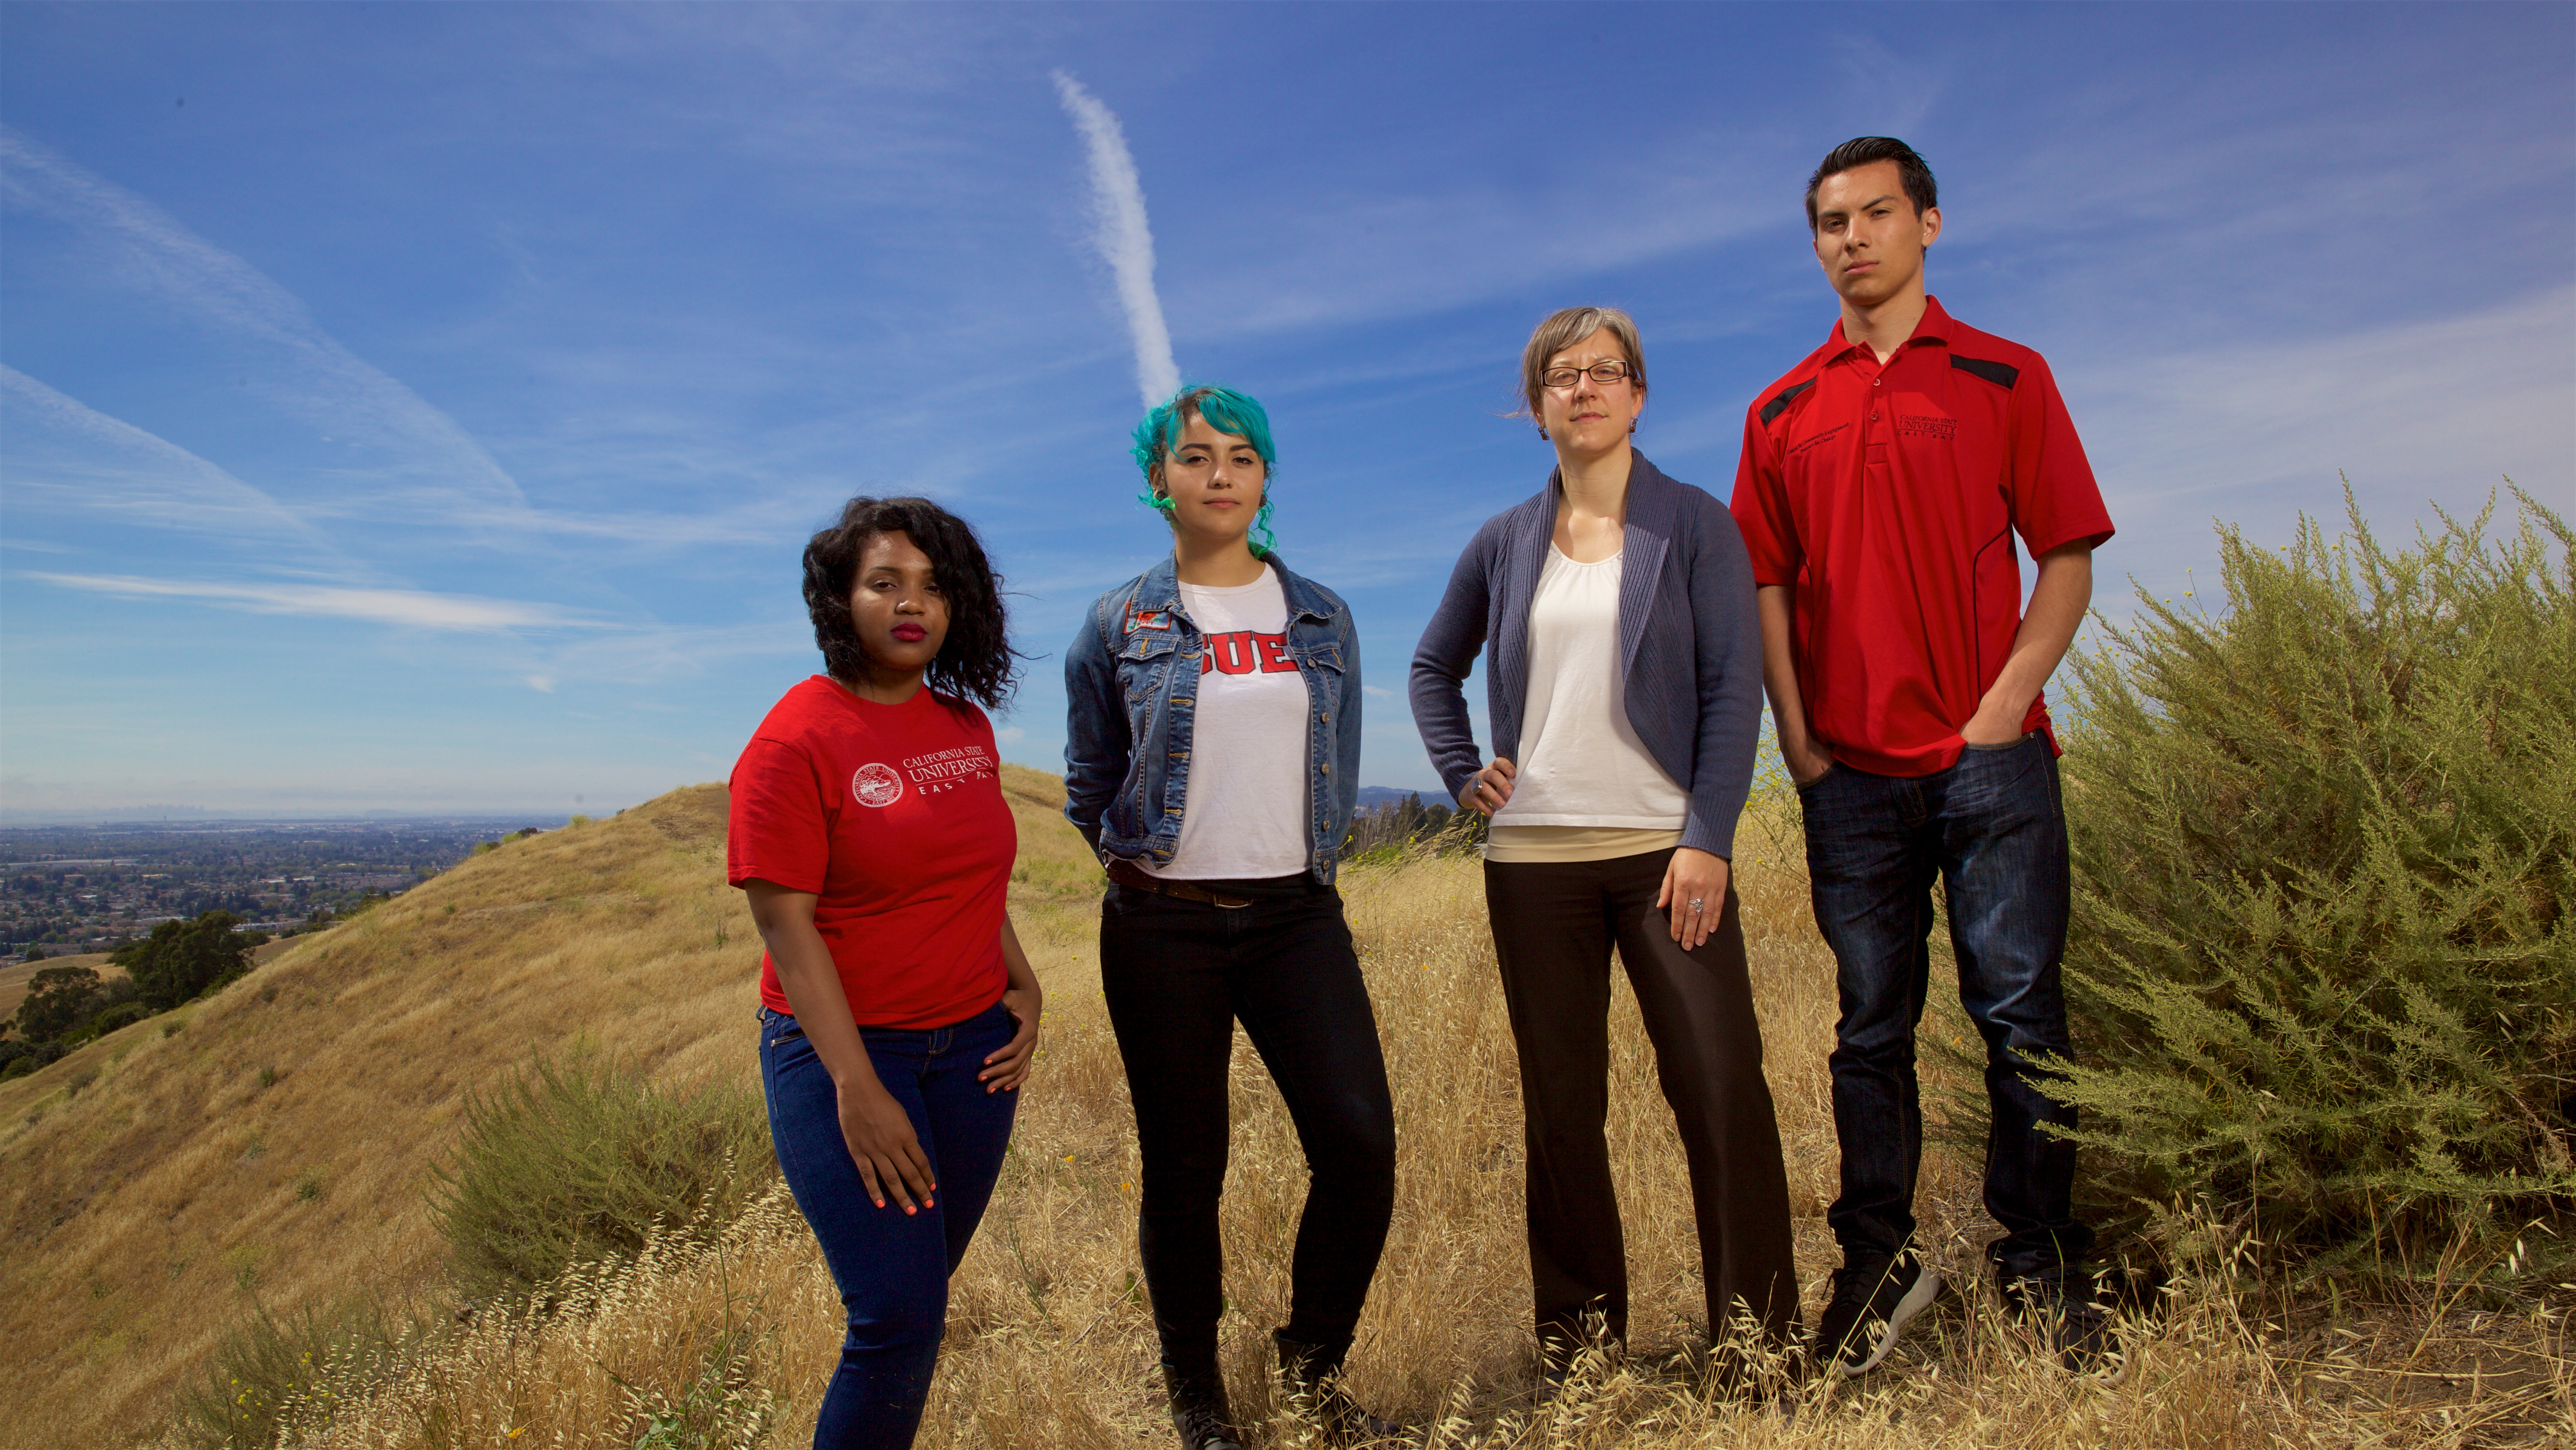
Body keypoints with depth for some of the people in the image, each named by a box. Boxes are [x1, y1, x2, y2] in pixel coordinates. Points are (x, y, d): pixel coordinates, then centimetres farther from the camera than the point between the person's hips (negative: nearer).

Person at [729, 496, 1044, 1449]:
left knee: (923, 1290, 12)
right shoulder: (796, 740, -11)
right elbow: (785, 922, -14)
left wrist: (1022, 986, 6)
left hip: (972, 1046, 6)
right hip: (842, 1048, -5)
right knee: (900, 1317, -8)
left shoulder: (968, 727, 7)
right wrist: (856, 1087, -18)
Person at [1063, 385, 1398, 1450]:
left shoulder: (1320, 617, 8)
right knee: (1185, 1170, 6)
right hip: (1164, 926, -2)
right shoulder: (1118, 625, 0)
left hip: (1297, 915, 2)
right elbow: (1089, 785, 11)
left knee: (1360, 1145, -5)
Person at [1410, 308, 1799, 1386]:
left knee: (1722, 1085, -7)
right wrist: (1462, 773, 8)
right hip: (1534, 859, 3)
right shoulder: (1505, 544, 10)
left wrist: (1709, 838, -12)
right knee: (1561, 1105, 9)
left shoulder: (1696, 526, 2)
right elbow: (1433, 668, 22)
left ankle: (1758, 1331, 11)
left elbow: (1735, 690, -4)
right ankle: (1579, 1330, 23)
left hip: (1665, 848, -2)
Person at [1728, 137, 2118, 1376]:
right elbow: (1766, 586, 10)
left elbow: (2067, 558, 3)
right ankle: (1875, 1262, 20)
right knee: (1871, 1027, 9)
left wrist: (2004, 706, -9)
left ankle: (2039, 1262, 17)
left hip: (1990, 758, -2)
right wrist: (1798, 739, 1)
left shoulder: (2006, 377, 6)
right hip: (1849, 772, 2)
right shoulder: (1781, 413, 12)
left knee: (2020, 1015, 2)